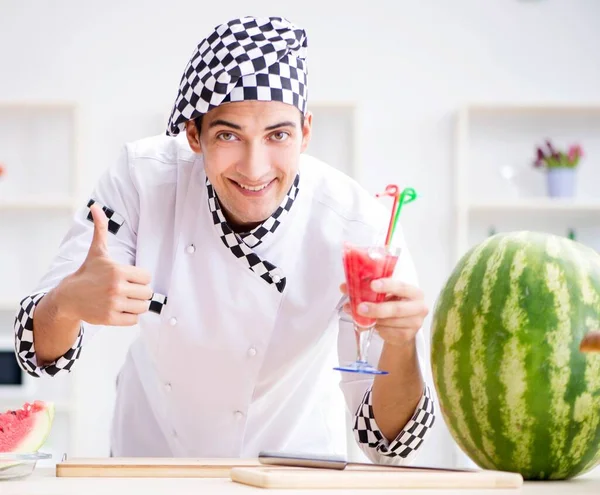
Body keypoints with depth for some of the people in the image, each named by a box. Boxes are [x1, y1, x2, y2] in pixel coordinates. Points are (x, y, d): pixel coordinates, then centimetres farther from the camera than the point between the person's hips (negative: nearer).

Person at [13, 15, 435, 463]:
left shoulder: (357, 229, -22)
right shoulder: (142, 180, -18)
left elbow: (387, 443, -20)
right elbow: (44, 354, -16)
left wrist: (401, 344, -41)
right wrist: (69, 301, -38)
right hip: (149, 462, 2)